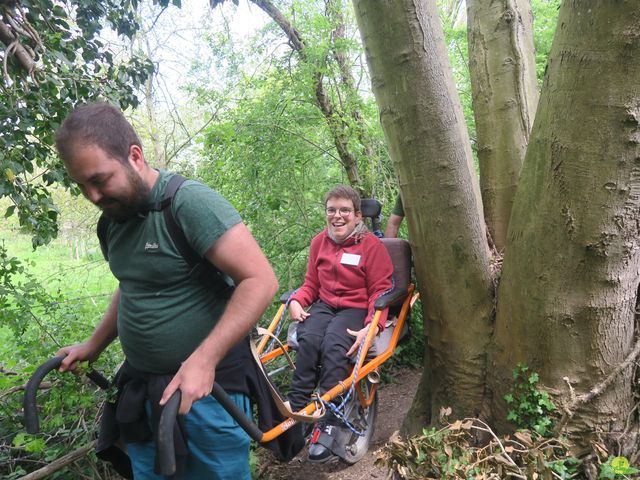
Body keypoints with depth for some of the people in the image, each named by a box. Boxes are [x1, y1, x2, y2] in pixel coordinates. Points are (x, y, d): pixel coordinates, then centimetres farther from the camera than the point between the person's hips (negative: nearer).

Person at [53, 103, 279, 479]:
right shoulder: (117, 215, 6)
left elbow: (260, 280, -25)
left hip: (207, 388, -7)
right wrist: (94, 345, 17)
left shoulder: (190, 202, -20)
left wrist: (203, 360, -29)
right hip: (142, 391, 7)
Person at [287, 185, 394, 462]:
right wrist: (296, 301, -7)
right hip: (324, 306, 4)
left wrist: (372, 326, -21)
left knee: (334, 345, -32)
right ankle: (295, 411, -21)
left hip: (355, 309, -4)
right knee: (307, 339, -29)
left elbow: (380, 291, -7)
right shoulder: (319, 242, 8)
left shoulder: (371, 245, -5)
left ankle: (328, 424, -25)